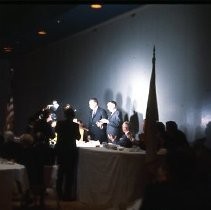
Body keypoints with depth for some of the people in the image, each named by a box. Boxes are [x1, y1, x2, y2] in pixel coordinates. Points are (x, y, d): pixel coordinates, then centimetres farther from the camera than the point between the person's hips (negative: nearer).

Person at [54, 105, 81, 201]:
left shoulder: (59, 123, -3)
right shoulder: (75, 125, -16)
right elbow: (78, 137, 0)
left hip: (60, 150, 5)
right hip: (70, 151, -5)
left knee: (61, 172, 17)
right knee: (70, 173, 4)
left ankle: (60, 194, 24)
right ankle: (68, 195, 7)